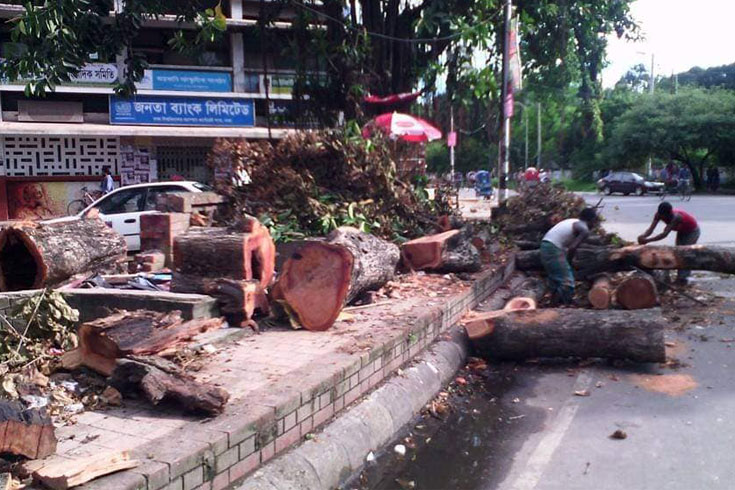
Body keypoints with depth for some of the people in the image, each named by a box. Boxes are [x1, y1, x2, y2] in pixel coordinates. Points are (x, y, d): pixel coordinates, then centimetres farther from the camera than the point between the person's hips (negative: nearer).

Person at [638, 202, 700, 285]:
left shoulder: (676, 217, -44)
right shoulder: (659, 215, -25)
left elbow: (665, 234, -50)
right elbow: (651, 229, -31)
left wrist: (647, 240, -57)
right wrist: (643, 236, -53)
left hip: (692, 231, -7)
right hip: (682, 231, 7)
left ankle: (682, 278, -10)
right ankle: (680, 277, 11)